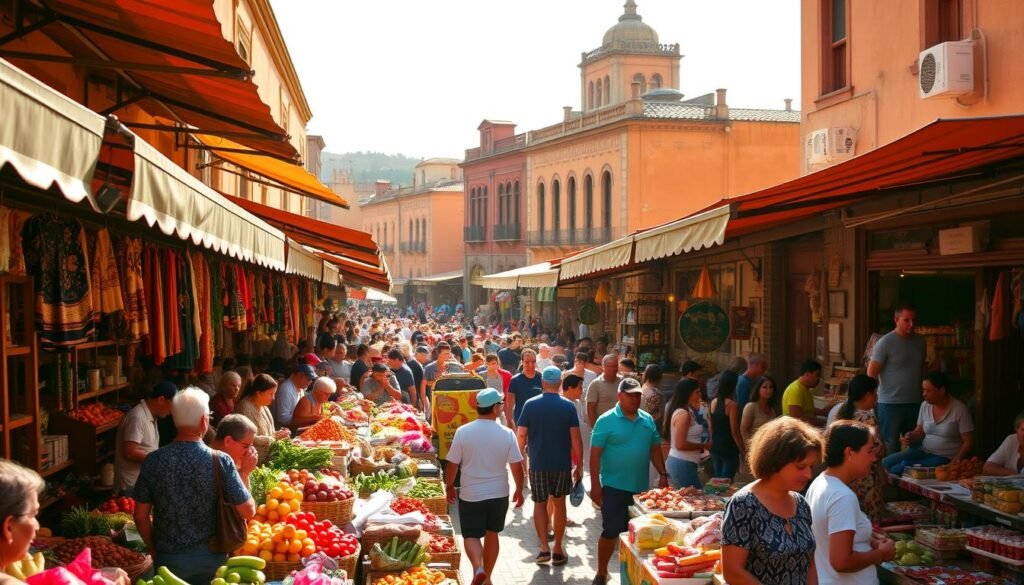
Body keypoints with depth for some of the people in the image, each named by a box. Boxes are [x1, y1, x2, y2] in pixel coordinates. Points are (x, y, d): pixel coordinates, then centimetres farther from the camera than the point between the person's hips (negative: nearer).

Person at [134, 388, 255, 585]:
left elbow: (141, 516, -4)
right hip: (210, 557, -1)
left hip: (168, 559, 1)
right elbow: (248, 511, -12)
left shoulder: (153, 461, -11)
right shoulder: (220, 461, -15)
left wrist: (154, 550, 11)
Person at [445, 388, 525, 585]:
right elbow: (517, 467, -5)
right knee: (492, 534, 19)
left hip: (471, 495, -2)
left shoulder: (463, 432, -12)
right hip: (499, 494, 2)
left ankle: (478, 568, -16)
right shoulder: (507, 434, -10)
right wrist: (519, 490, 11)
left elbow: (453, 464, -5)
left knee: (471, 535, 9)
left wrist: (449, 486, 11)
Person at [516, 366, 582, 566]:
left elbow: (521, 435, -4)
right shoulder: (568, 407, -6)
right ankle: (558, 550, 17)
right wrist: (579, 465, 1)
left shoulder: (530, 405, -5)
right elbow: (576, 438, -7)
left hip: (538, 464, 0)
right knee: (559, 504, 13)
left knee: (540, 504, 10)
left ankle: (544, 548, -3)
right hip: (562, 464, 0)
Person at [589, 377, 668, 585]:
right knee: (611, 531, 1)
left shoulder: (648, 420, 6)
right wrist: (595, 485, -13)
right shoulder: (606, 421, -9)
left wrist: (662, 474, 4)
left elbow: (655, 449, 14)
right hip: (614, 487, -5)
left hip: (641, 487, 5)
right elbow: (595, 454, -10)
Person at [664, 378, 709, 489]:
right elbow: (680, 444, -21)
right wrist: (704, 446, -12)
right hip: (683, 465, -10)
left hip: (679, 463, 10)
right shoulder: (683, 414, -16)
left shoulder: (686, 412, 13)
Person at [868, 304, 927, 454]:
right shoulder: (885, 342, -11)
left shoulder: (920, 341, 6)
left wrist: (922, 390, 13)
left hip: (915, 403, 5)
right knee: (891, 447, 1)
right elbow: (871, 373, -10)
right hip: (891, 404, -5)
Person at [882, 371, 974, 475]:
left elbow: (968, 442, -9)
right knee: (885, 463, -16)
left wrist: (954, 463, -20)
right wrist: (909, 436, -7)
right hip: (924, 451, 6)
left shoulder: (959, 409, -11)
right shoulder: (925, 405, 5)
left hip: (945, 458, -6)